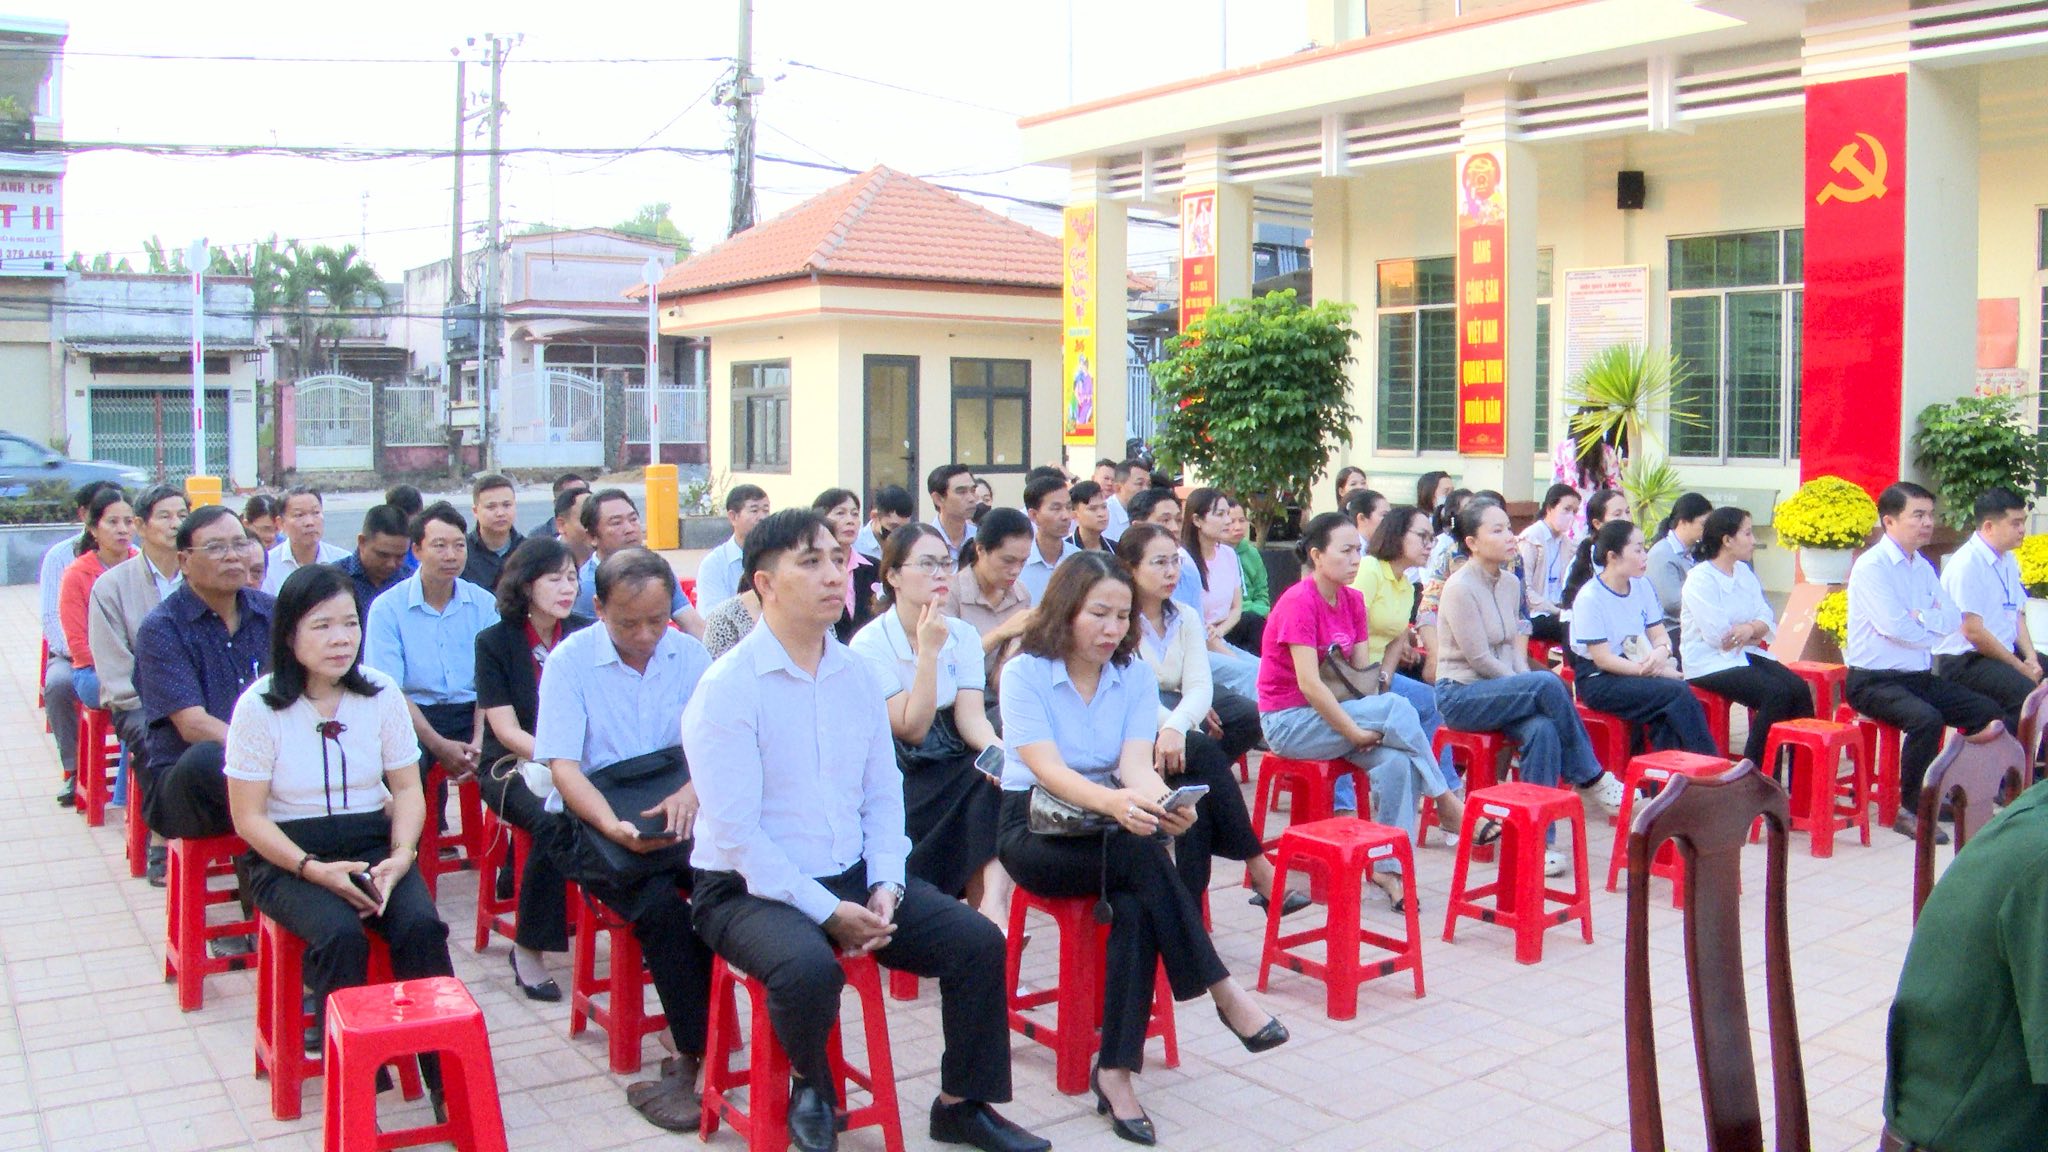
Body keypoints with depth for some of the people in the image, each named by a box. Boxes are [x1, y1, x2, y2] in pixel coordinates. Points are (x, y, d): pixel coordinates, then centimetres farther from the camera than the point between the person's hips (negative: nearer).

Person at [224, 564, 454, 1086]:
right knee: (341, 936, -32)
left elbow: (408, 789, 4)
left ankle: (447, 1077, -21)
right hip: (288, 855, -2)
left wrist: (400, 856, -15)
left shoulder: (381, 694, 1)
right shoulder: (260, 706, -7)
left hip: (373, 843, 2)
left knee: (421, 927, -26)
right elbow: (249, 817, -6)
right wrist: (315, 869, -20)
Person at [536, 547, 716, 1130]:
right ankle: (694, 1054, -16)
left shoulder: (688, 653, 5)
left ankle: (690, 1059, -14)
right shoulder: (569, 661, -4)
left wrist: (694, 789, -22)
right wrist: (614, 828, -27)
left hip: (677, 809, 3)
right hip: (594, 819, -3)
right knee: (661, 903, -31)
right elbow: (564, 766, -10)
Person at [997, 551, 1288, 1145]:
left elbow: (1136, 762, -10)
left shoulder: (1136, 674, 3)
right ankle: (1223, 992, -25)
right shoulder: (1025, 672, -9)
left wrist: (1162, 803, -35)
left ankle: (1116, 1071, -25)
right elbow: (1048, 769, -22)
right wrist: (1114, 802, -42)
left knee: (1135, 907, -30)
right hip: (1034, 829, -3)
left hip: (1111, 828, 4)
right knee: (1141, 856, -33)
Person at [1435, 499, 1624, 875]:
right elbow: (1479, 659, -15)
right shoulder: (1460, 587, -13)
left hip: (1504, 691, 6)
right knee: (1548, 684, -29)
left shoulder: (1511, 583, 10)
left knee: (1543, 729, -27)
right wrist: (1529, 686, -10)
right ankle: (1591, 780, -11)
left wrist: (1530, 688, -3)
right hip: (1461, 696, -6)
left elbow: (1514, 646, 15)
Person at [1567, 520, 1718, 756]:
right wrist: (1657, 671, -20)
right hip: (1599, 682, -6)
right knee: (1677, 692, -24)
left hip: (1635, 670, 6)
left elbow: (1659, 634, 11)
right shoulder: (1589, 598, -14)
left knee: (1665, 716, -27)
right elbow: (1602, 659, -16)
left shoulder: (1642, 586, 7)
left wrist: (1661, 652, -15)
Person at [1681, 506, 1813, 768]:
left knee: (1799, 689, -14)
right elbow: (1719, 636, -21)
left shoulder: (1744, 572, 13)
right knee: (1776, 694, -26)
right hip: (1709, 663, -8)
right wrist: (1756, 630, -3)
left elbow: (1767, 619, 5)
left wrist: (1750, 628, -19)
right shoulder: (1700, 579, -13)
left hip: (1745, 654, 8)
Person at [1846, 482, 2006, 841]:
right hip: (1874, 681, -9)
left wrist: (1921, 617, -18)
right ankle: (1912, 811, -19)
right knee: (1927, 718, -33)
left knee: (1991, 713, 2)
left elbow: (1954, 618, 2)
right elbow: (1894, 627, -22)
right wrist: (1935, 630, -5)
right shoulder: (1871, 566, -12)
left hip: (1920, 677, 9)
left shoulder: (1923, 567, 13)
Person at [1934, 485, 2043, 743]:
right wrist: (2020, 667, -13)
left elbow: (2015, 616, 15)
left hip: (2004, 653, 10)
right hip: (1964, 661, -10)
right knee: (2025, 690, -30)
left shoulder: (2007, 561, 12)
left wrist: (2031, 659, -2)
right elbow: (1973, 632, -19)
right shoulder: (1967, 564, -16)